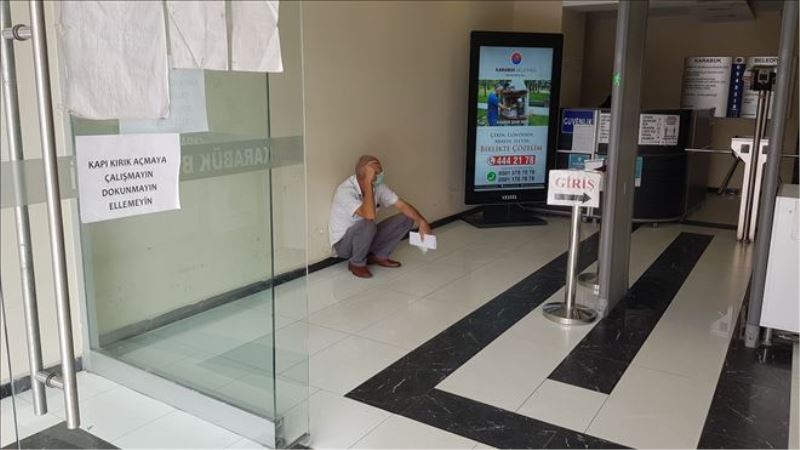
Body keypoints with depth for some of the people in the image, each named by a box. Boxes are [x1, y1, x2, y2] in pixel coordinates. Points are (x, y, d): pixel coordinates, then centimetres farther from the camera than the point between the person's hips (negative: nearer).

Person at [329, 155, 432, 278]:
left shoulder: (378, 186, -9)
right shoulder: (345, 190, -30)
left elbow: (402, 204, -6)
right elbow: (369, 215, -43)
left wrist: (422, 221, -20)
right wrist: (368, 182, -43)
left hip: (365, 237, 7)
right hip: (343, 243, -7)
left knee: (406, 219, -4)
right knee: (367, 224, -39)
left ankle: (378, 255, 6)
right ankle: (357, 263, -12)